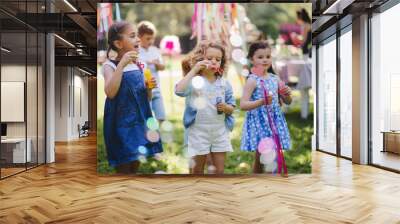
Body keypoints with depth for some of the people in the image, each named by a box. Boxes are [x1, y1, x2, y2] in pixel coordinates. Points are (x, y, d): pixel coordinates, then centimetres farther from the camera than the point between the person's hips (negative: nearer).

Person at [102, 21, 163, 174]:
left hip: (139, 122, 6)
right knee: (123, 167, 4)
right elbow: (110, 93, -27)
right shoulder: (110, 65, -9)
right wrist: (122, 64, -28)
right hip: (121, 124, -6)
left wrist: (149, 88, -7)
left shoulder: (139, 65, 8)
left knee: (136, 164, 16)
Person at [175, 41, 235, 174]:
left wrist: (225, 107, -15)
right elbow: (179, 91, -30)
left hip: (220, 131, 3)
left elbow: (231, 108, 9)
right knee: (198, 167, 12)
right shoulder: (194, 80, -9)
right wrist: (194, 70, -26)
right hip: (199, 132, -3)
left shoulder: (224, 83, 3)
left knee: (220, 168, 9)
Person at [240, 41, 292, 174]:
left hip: (275, 121, 5)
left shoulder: (275, 78, 7)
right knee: (260, 159, 3)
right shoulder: (252, 80, -9)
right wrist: (261, 102, -30)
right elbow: (243, 105, -17)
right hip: (259, 122, -5)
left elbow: (288, 102, 15)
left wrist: (287, 95, -7)